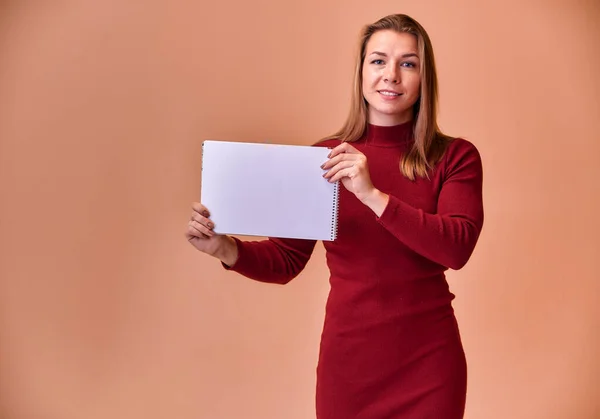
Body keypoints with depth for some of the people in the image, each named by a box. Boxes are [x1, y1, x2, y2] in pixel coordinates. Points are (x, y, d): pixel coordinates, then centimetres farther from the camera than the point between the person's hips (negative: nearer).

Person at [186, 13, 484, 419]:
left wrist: (372, 195, -27)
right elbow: (286, 260, 1)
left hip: (428, 360, 0)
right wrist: (225, 248, -16)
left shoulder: (456, 157, -4)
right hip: (348, 358, 1)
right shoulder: (323, 158, -2)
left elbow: (458, 248, -19)